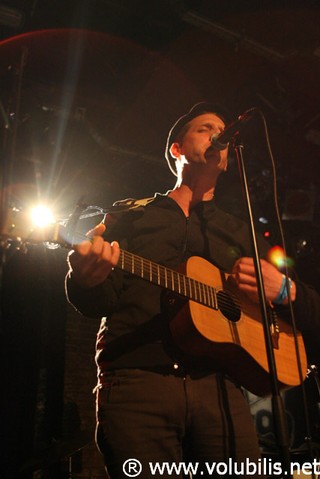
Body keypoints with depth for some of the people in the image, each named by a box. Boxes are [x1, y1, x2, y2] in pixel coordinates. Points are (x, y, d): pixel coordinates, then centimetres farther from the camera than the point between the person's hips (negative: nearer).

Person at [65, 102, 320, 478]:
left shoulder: (242, 235, 20)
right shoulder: (128, 215, 13)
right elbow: (97, 303, 2)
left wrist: (283, 289, -4)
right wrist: (86, 279, -23)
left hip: (219, 386, 3)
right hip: (136, 380, -2)